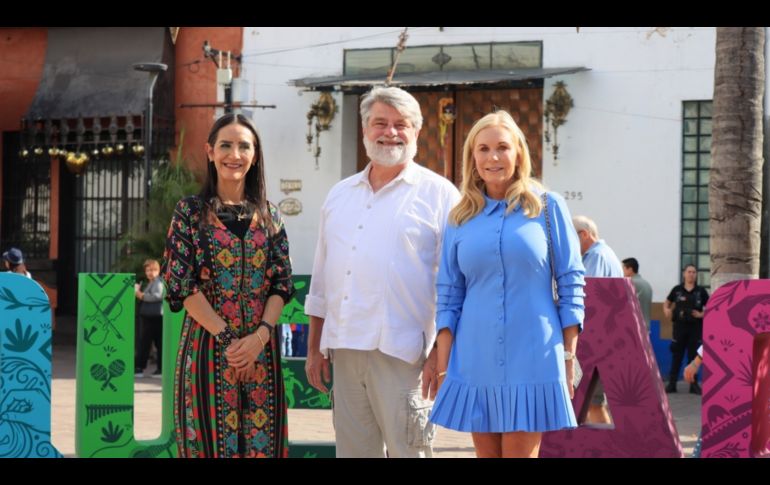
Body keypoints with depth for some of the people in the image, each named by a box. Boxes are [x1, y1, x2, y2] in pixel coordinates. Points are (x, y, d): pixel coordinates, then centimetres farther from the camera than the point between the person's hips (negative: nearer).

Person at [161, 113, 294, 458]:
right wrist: (226, 338, -13)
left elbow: (282, 285, 5)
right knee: (212, 439, 0)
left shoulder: (268, 216, 10)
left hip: (261, 349, 3)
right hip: (207, 346, -3)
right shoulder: (191, 212, 1)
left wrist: (259, 336, -11)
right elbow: (181, 285, -6)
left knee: (262, 440, 4)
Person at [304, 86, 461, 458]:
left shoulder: (438, 194, 0)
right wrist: (314, 348, 17)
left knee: (407, 449, -3)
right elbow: (321, 281, 20)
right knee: (353, 450, 10)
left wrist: (441, 353, -10)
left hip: (402, 354, -5)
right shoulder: (340, 195, 16)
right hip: (345, 350, 5)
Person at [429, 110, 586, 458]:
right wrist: (443, 367, 3)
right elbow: (448, 296, 9)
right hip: (476, 361, 3)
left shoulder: (548, 207, 3)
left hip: (530, 360, -3)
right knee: (486, 453, 6)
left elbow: (571, 283, 2)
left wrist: (568, 358, -2)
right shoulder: (460, 219, 9)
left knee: (521, 452, -3)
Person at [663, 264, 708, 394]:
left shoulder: (701, 291, 3)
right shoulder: (677, 290, 3)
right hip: (680, 326, 0)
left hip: (695, 327, 0)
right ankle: (672, 384, 6)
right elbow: (667, 303, 13)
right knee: (676, 356, 2)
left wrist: (702, 314, -11)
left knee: (694, 356, 4)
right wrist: (667, 311, -7)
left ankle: (694, 384, 9)